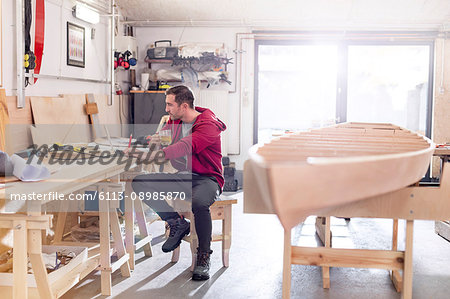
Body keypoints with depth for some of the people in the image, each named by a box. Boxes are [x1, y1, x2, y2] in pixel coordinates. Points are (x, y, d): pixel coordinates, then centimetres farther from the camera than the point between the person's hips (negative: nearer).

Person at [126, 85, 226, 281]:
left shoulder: (209, 124, -15)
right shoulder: (174, 122, 11)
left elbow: (187, 146, -31)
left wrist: (160, 153, -45)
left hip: (206, 179, -7)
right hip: (181, 177, 7)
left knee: (199, 202, -41)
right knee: (139, 183, -13)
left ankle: (204, 256, -17)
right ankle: (177, 223, -3)